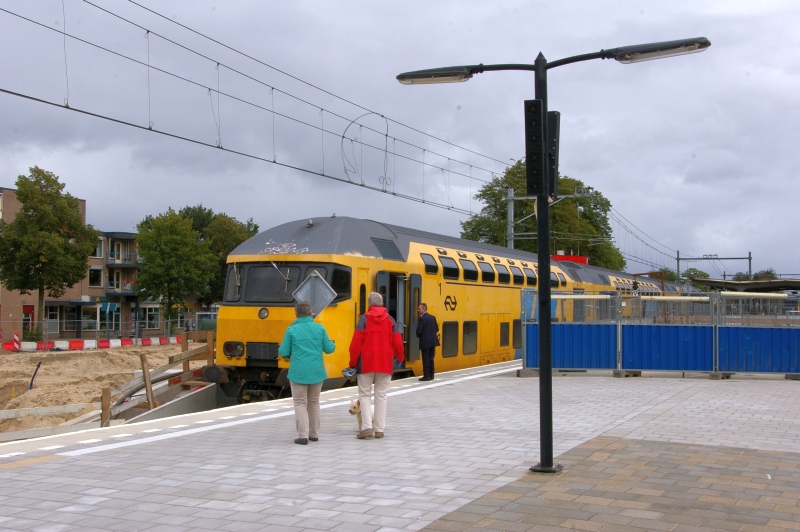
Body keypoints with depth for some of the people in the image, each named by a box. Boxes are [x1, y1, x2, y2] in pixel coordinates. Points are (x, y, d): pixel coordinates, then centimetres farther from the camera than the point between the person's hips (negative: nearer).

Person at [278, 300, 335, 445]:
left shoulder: (291, 330, -7)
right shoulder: (319, 328, -1)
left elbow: (283, 353, -4)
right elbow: (328, 349, 3)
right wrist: (332, 344, 25)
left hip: (298, 372, -3)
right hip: (316, 372, 3)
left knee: (300, 403, 4)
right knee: (314, 403, 16)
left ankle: (303, 436, -3)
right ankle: (314, 434, 21)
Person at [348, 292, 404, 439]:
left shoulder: (364, 318, -3)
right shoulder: (390, 320, 5)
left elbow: (356, 342, -9)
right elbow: (397, 342, 4)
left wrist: (353, 362, 0)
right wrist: (400, 357, 23)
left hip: (366, 363, -2)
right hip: (385, 364, 2)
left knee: (364, 395, 7)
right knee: (381, 396, 10)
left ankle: (367, 427, -5)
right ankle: (379, 429, 9)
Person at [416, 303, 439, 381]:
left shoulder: (422, 318, -14)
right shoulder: (433, 317, 9)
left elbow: (419, 330, -17)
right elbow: (436, 329, 11)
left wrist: (418, 336, 3)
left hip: (425, 342, -7)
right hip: (433, 341, 7)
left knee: (426, 359, -2)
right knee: (431, 358, 14)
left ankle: (426, 376, -1)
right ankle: (431, 375, 18)